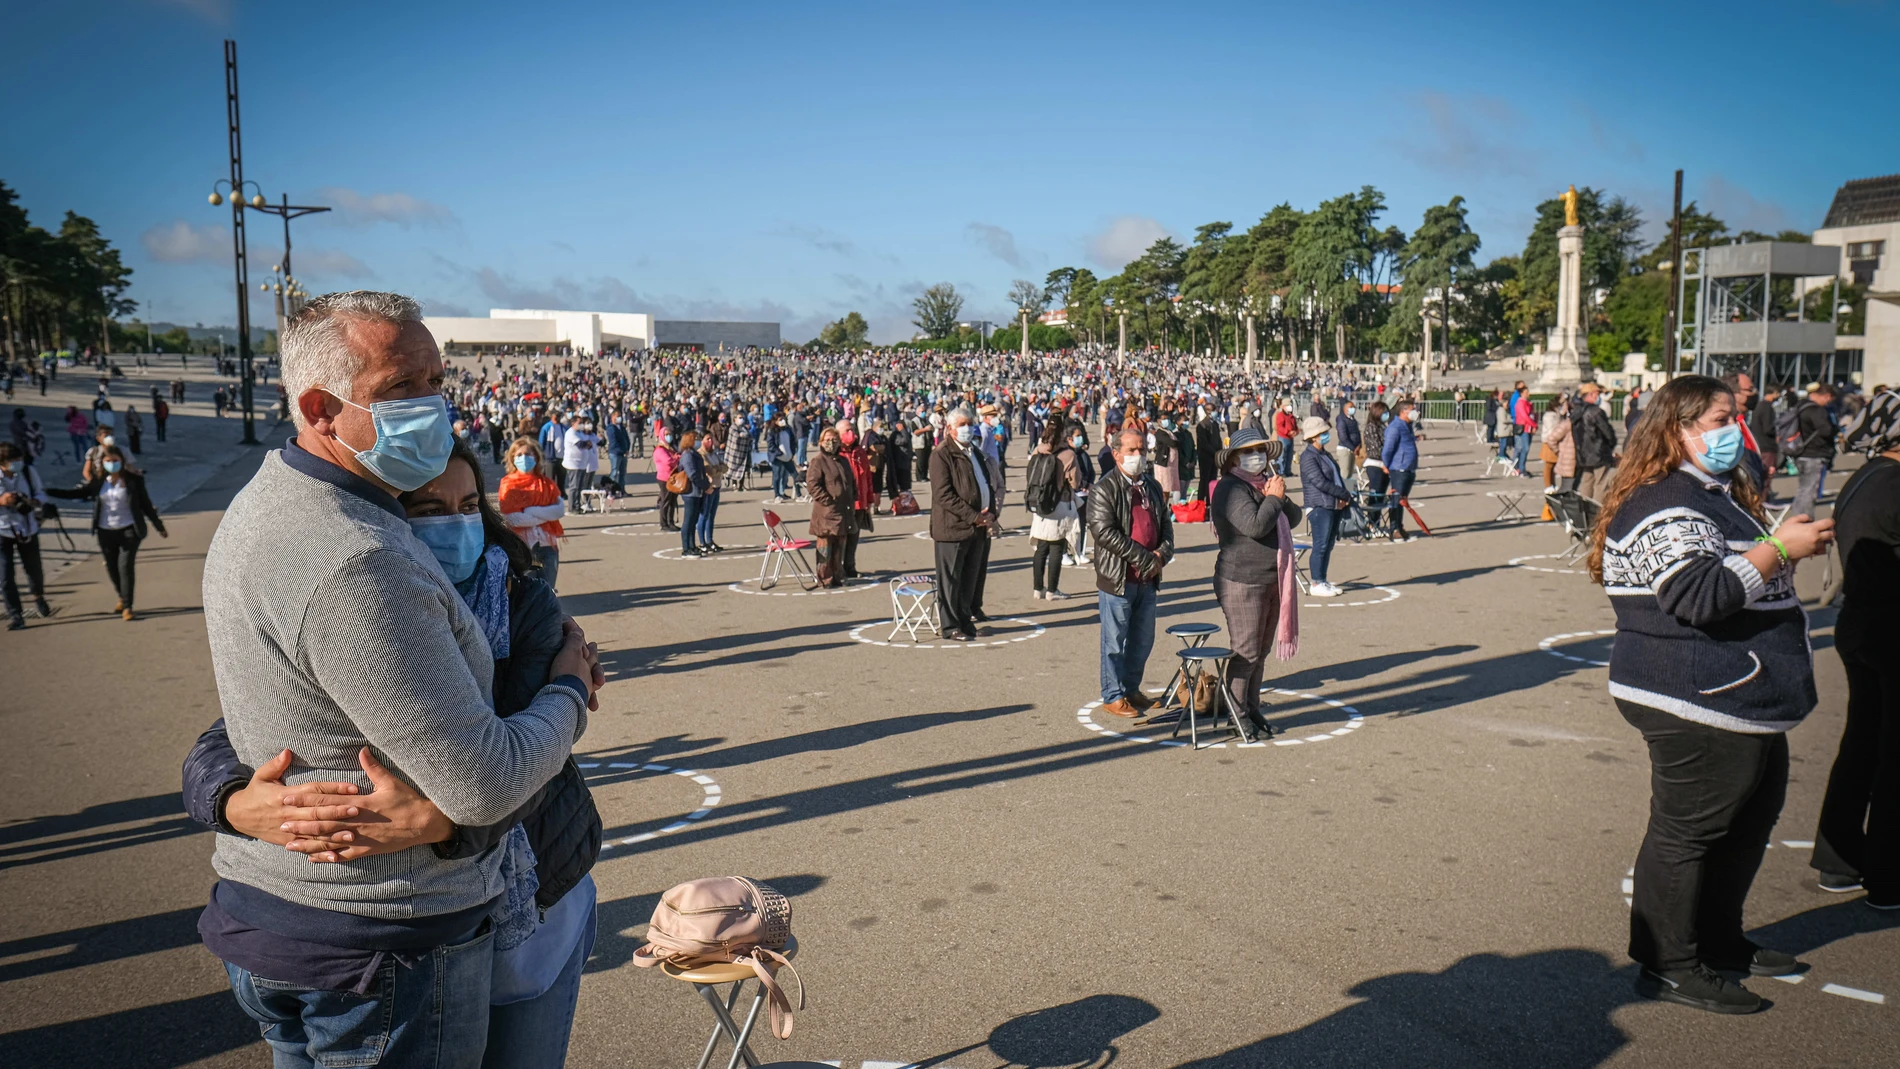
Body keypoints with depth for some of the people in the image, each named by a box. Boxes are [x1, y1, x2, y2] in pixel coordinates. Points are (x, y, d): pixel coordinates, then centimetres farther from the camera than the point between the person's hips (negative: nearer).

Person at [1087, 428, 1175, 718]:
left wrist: (1163, 553, -4)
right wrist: (1145, 558, -18)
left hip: (1148, 578, 7)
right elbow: (1104, 532, -19)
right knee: (1115, 641, 2)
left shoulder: (1152, 487, 14)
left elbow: (1165, 523, 18)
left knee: (1143, 640, 15)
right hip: (1117, 578, -7)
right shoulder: (1105, 489, -10)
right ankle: (1113, 697, 14)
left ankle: (1131, 689, 30)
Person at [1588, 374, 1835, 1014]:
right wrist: (1779, 548, -22)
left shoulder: (1719, 494, 16)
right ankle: (1668, 966, 10)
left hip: (1745, 699, 11)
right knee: (1688, 830, -2)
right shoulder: (1664, 506, -19)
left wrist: (1791, 544, 15)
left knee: (1750, 818, 21)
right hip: (1698, 704, -11)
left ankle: (1719, 941, 36)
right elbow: (1703, 595, -29)